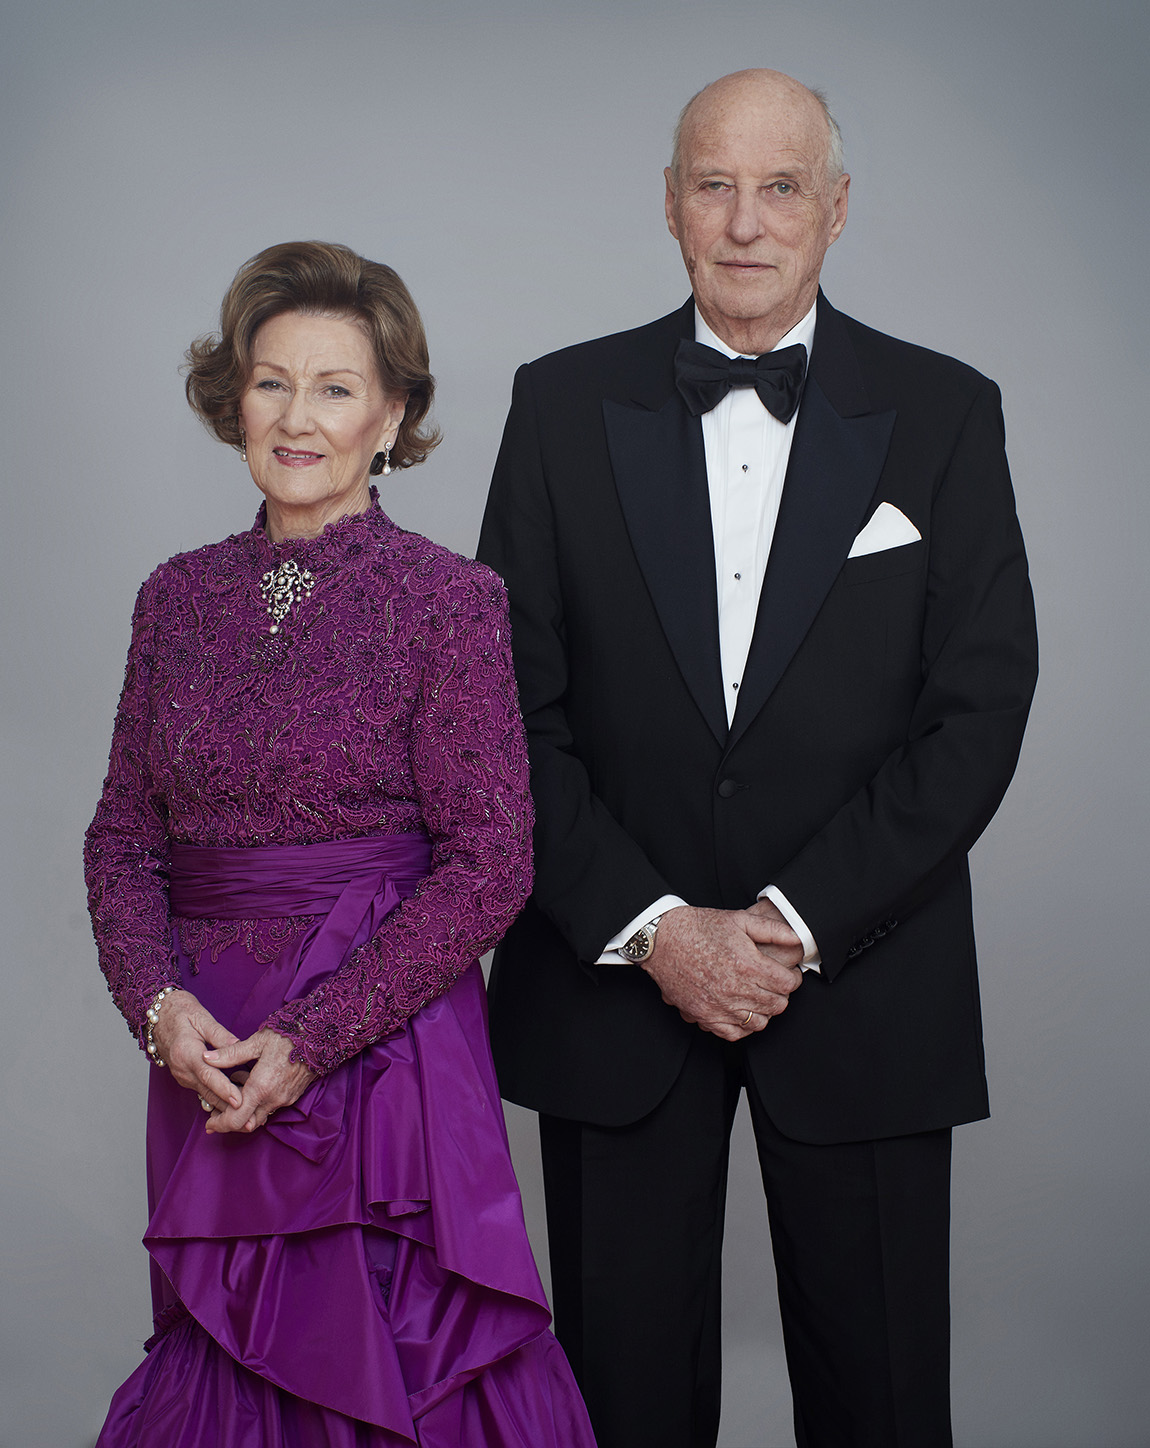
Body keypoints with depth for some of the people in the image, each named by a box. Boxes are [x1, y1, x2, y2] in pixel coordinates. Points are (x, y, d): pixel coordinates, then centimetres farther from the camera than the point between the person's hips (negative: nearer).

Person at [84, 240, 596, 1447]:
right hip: (205, 1061, 4)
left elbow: (489, 864, -10)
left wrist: (311, 1039, -14)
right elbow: (123, 837, 10)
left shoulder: (449, 599, -7)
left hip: (383, 1048, -4)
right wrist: (160, 1004, -8)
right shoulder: (179, 596, 7)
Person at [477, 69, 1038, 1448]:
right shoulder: (564, 404, 3)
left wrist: (799, 921, -12)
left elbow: (980, 707, -5)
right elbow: (516, 702, 0)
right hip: (612, 975, 1)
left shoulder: (945, 414, 1)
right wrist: (651, 926, -10)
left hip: (862, 986, 0)